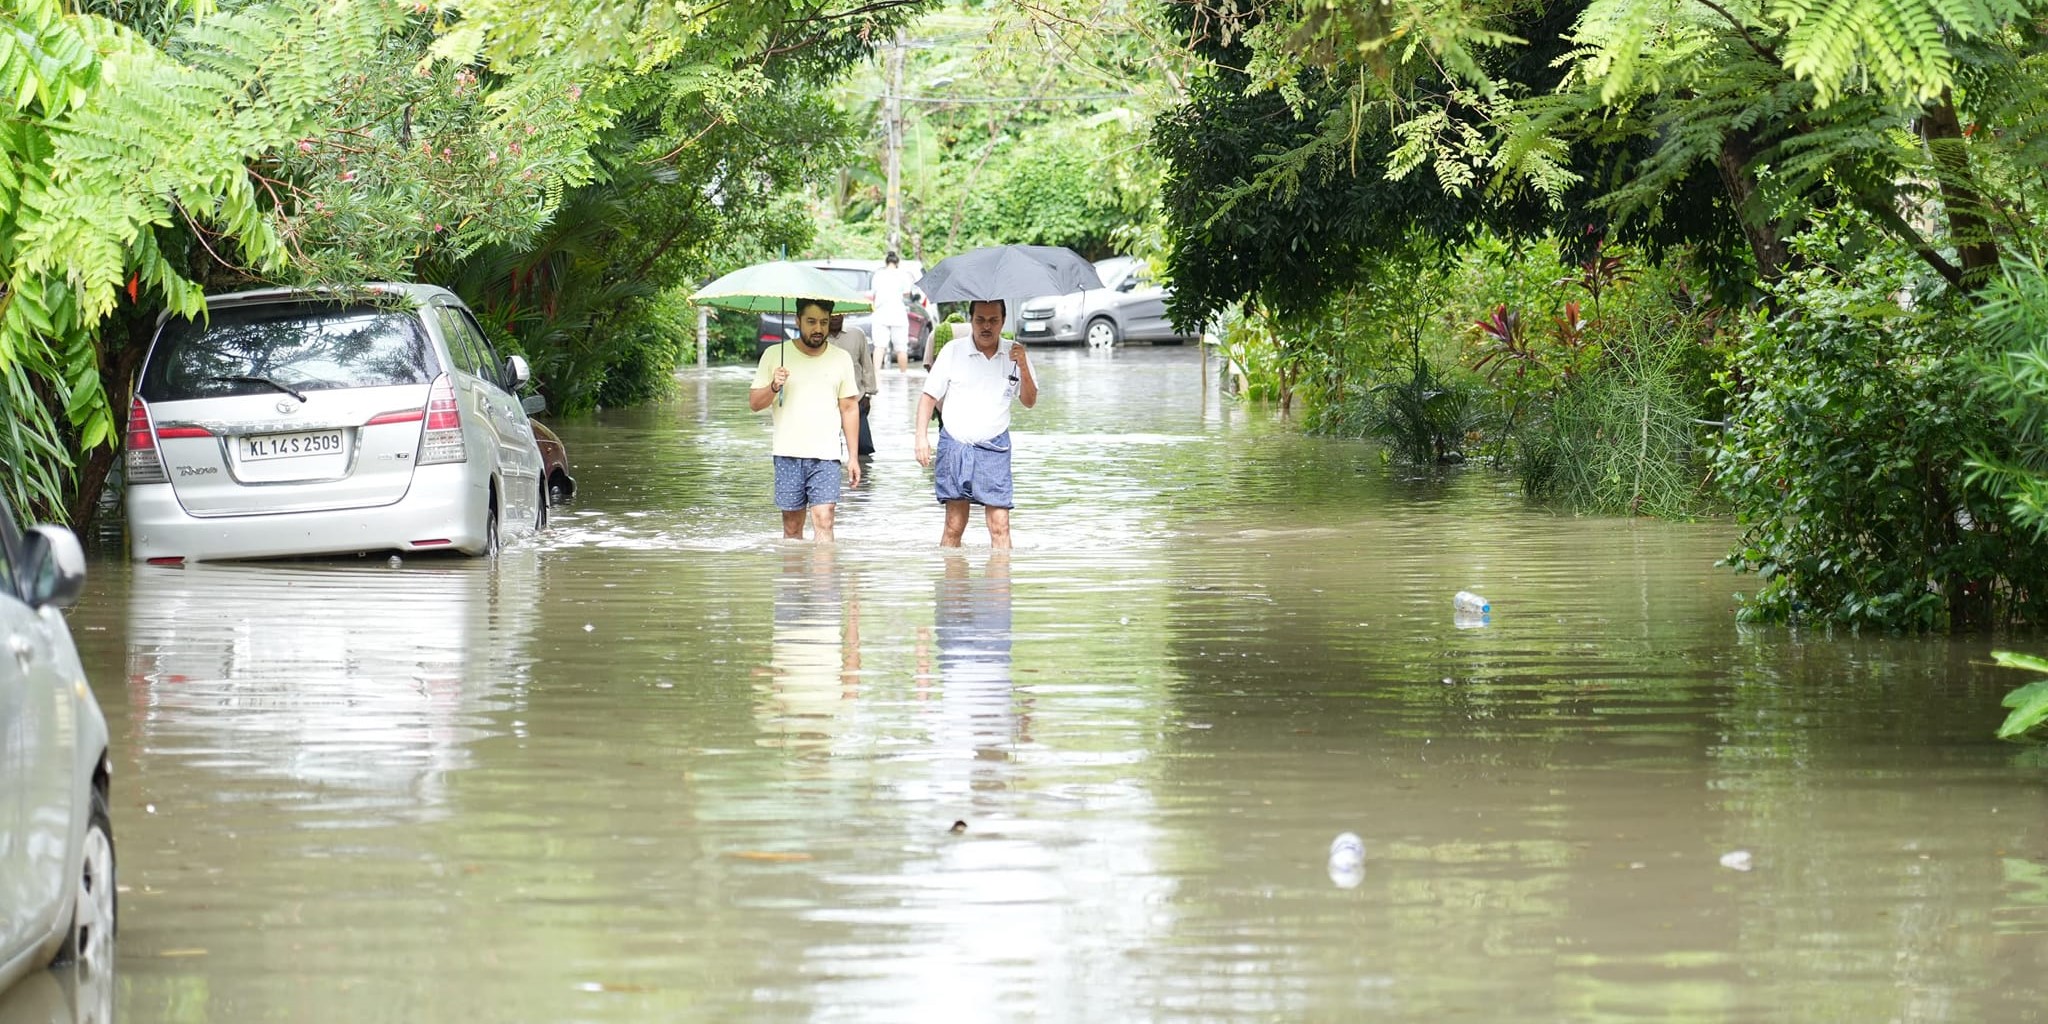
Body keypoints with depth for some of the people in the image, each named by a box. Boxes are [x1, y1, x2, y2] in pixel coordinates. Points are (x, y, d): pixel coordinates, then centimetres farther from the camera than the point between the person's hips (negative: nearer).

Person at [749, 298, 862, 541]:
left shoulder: (841, 359, 8)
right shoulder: (775, 355, 5)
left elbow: (849, 409, 11)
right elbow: (754, 403, 6)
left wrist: (853, 456, 6)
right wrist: (774, 387, -15)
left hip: (826, 456, -1)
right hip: (787, 454, 1)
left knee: (823, 520, -13)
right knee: (791, 525, 5)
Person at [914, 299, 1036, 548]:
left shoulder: (1014, 353, 6)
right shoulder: (953, 352, 2)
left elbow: (1029, 402, 7)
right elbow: (929, 397, 5)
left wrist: (1023, 367, -9)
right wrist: (922, 437, -6)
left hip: (994, 448, 1)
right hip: (955, 444, -1)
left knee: (1000, 526, -8)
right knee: (954, 526, -1)